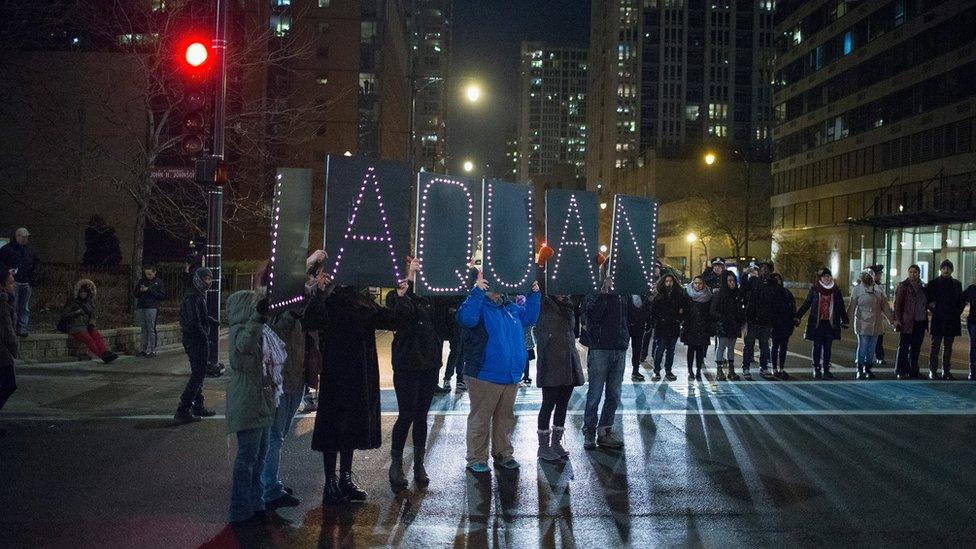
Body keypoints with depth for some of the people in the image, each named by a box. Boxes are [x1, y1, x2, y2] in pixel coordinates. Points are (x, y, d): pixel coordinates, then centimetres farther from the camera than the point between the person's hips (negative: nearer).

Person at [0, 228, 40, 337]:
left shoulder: (30, 249, 15)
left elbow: (37, 262, 24)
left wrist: (35, 271, 8)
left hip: (27, 283, 5)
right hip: (13, 282, -5)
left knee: (25, 308, 7)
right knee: (13, 306, -5)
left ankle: (22, 329, 13)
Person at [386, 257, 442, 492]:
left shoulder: (425, 302, 12)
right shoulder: (395, 297, -4)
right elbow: (402, 310, -25)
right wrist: (409, 277, -28)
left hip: (428, 367, 5)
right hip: (406, 367, -5)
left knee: (421, 417, 10)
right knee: (406, 416, -6)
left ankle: (419, 465, 17)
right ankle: (396, 465, 6)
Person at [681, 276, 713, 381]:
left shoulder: (708, 297, 4)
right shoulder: (688, 296, 2)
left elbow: (710, 313, 4)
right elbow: (683, 312, 1)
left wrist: (710, 328, -1)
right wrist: (684, 324, -7)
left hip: (703, 329, 1)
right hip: (690, 328, -1)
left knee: (700, 350, 1)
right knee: (691, 349, 2)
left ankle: (698, 372, 7)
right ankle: (690, 372, 9)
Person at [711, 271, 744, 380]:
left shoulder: (738, 294, 10)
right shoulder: (719, 294, -4)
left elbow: (742, 309, 14)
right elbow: (713, 311, -6)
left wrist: (742, 322, 4)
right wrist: (721, 318, -17)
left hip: (734, 326, 5)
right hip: (722, 326, -5)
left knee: (731, 347, 9)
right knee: (721, 346, -5)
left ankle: (731, 370, 13)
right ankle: (719, 370, -3)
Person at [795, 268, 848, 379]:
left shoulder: (836, 290, 7)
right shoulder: (814, 289, 1)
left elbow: (841, 306, 14)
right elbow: (806, 304, 3)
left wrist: (844, 320, 11)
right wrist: (797, 316, -2)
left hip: (830, 323, 2)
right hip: (817, 323, -2)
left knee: (827, 347, 6)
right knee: (817, 347, 2)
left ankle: (826, 369, 12)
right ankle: (816, 369, 8)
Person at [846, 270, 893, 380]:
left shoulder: (878, 290, 11)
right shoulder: (857, 289, 1)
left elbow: (885, 306, 15)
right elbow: (852, 306, -2)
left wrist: (891, 320, 12)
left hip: (876, 324, 4)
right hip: (863, 323, -4)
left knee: (872, 347, 8)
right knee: (862, 346, -5)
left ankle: (868, 368, 20)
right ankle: (860, 370, 5)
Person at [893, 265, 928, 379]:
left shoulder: (922, 287, 13)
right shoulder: (903, 286, -4)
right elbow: (897, 303, -8)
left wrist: (929, 305, 7)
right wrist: (897, 319, -14)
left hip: (920, 322, 6)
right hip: (907, 322, -6)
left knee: (916, 349, 10)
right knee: (904, 347, -1)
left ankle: (913, 371, 18)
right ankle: (901, 371, 4)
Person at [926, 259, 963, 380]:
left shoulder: (957, 284, 12)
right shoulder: (933, 283, 1)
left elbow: (961, 301, 17)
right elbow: (927, 299, 3)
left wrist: (957, 313, 4)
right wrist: (933, 310, -5)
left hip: (952, 320, 4)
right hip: (938, 320, -4)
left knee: (948, 347, 8)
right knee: (936, 346, -2)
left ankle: (946, 371, 13)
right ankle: (933, 371, 0)